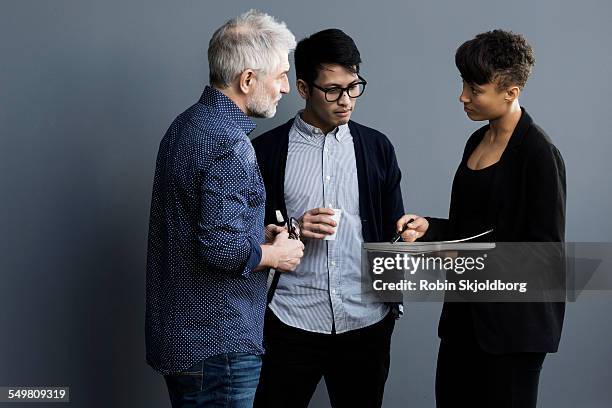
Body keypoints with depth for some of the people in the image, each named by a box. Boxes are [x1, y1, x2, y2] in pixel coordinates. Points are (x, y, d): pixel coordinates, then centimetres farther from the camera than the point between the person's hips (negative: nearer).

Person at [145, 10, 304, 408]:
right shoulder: (228, 143, -21)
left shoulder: (187, 124, 11)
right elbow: (222, 248, -26)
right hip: (218, 343, -10)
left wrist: (259, 233, 11)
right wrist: (275, 255, -8)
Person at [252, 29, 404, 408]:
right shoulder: (266, 151, -1)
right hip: (292, 323, -2)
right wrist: (293, 230, -14)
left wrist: (394, 300, 6)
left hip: (366, 323, 2)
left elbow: (393, 230, 10)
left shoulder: (377, 147, 5)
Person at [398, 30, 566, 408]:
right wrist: (428, 228, 2)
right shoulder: (478, 141, 10)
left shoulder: (540, 153, -15)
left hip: (513, 321, -8)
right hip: (466, 311, 8)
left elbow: (546, 249, -15)